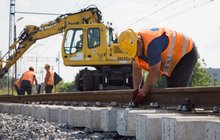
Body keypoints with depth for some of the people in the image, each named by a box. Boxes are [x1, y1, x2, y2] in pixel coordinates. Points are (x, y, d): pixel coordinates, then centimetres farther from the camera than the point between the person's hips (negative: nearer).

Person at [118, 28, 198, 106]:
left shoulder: (152, 43, -37)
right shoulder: (134, 45, -10)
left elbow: (154, 72, -34)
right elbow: (136, 69, 0)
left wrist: (143, 94, -26)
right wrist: (136, 89, -10)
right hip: (173, 58, 9)